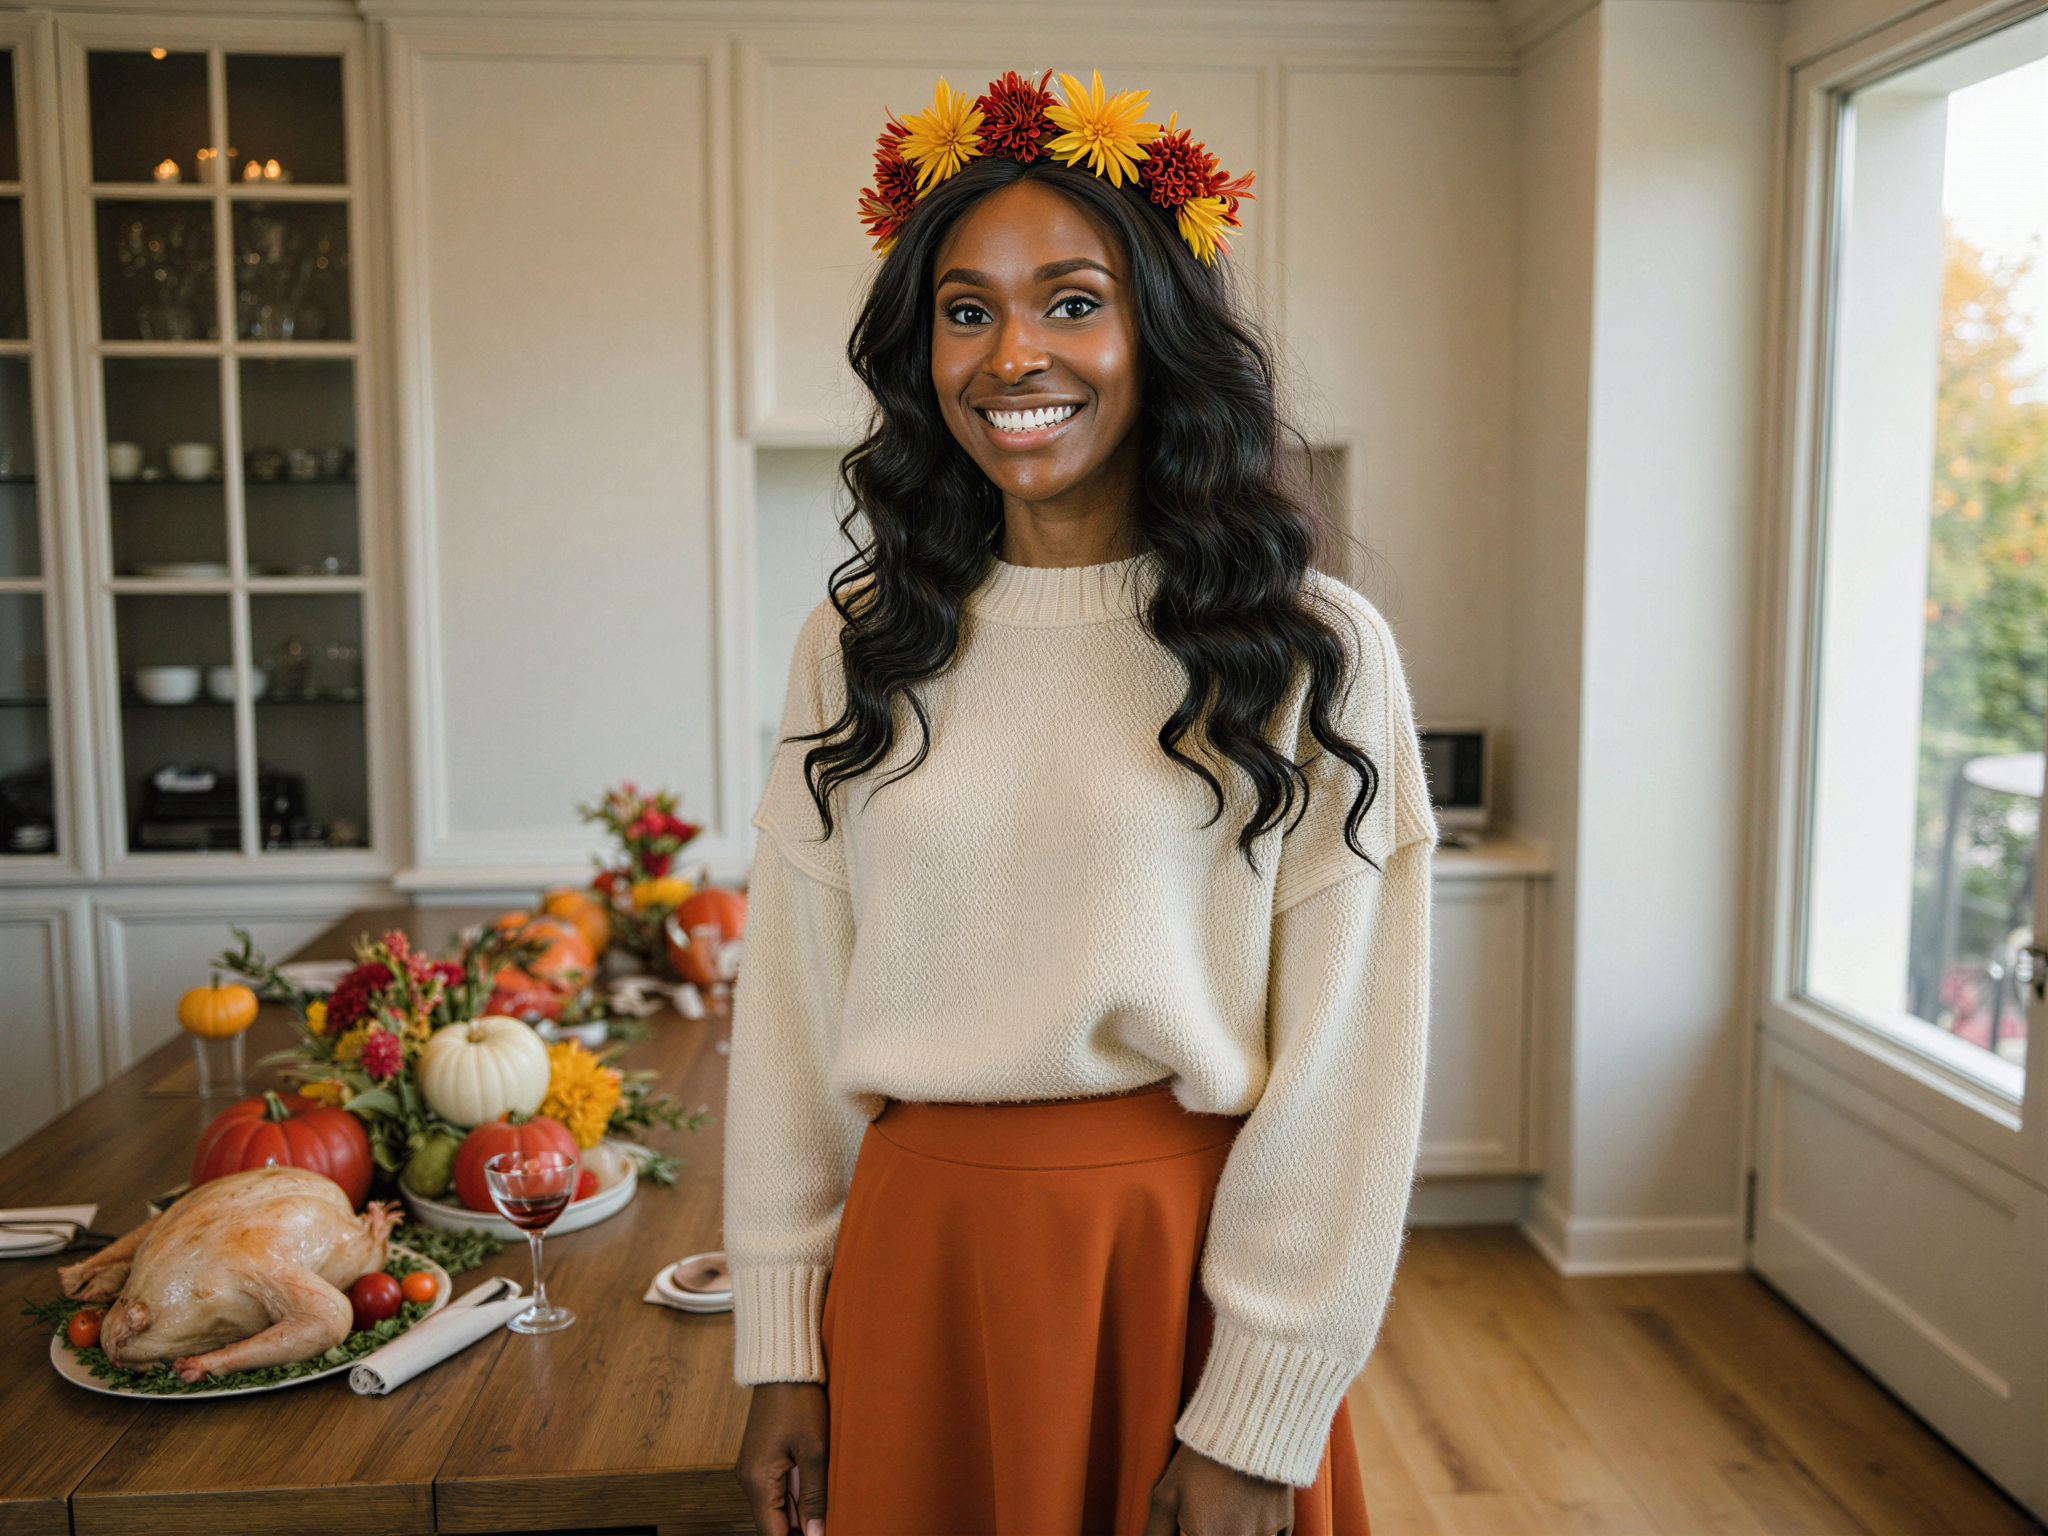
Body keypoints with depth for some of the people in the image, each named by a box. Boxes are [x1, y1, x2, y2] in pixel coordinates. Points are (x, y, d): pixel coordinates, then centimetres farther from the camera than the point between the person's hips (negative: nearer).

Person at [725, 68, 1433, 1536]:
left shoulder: (1310, 653, -7)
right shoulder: (856, 649, 2)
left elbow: (1342, 1064, -9)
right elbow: (794, 1015, 4)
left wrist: (1257, 1418, -10)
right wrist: (784, 1347, 4)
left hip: (1184, 1263, -2)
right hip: (914, 1263, 3)